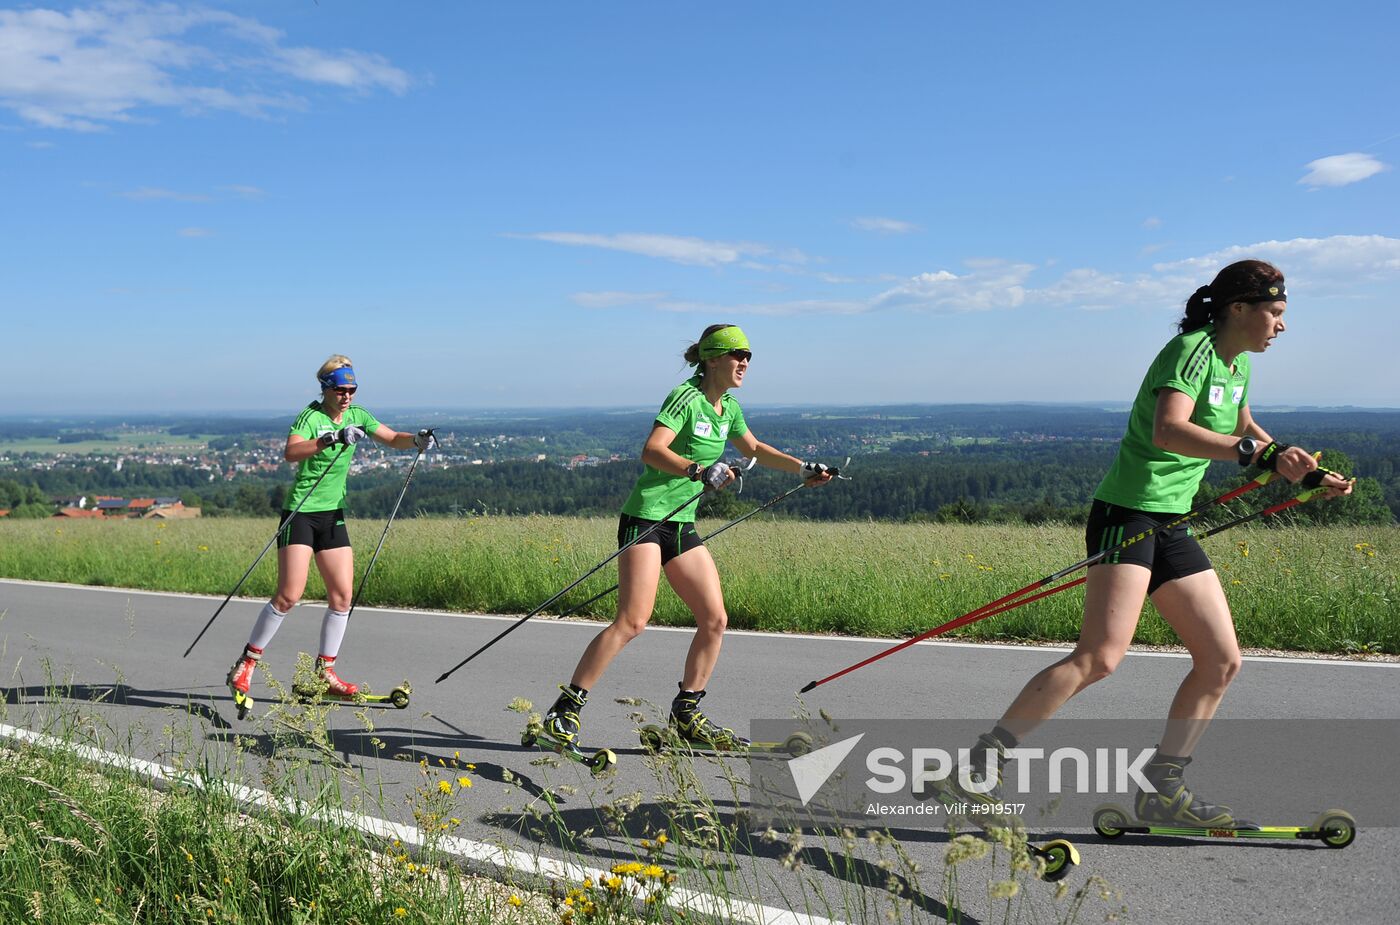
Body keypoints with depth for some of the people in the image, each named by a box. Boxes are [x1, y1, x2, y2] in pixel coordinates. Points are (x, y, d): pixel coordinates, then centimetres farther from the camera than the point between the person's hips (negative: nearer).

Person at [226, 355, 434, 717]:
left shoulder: (356, 415, 7)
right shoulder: (310, 416, -13)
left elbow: (392, 439, 11)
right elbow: (291, 452, -31)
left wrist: (417, 440, -11)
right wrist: (332, 439, -45)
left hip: (333, 514, 7)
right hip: (300, 511, -7)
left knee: (343, 595, 1)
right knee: (289, 595, -11)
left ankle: (325, 673, 13)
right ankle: (245, 665, 5)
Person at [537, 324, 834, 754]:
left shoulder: (729, 407, 14)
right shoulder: (685, 397, -11)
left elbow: (755, 449, 31)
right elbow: (651, 451, -22)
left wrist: (803, 468, 27)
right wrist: (698, 469, -35)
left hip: (683, 524, 8)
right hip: (647, 518, -8)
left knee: (715, 619, 2)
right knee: (632, 621, -16)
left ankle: (686, 714, 16)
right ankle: (565, 711, -8)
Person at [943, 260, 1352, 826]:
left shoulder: (1237, 366, 16)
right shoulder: (1191, 350, -12)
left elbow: (1242, 432, 35)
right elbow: (1169, 431, -30)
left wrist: (1309, 475, 29)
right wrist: (1258, 453, -39)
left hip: (1171, 526, 10)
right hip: (1128, 514, -10)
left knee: (1221, 662, 6)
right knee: (1101, 656, -21)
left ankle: (1162, 789, 14)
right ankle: (982, 762, -15)